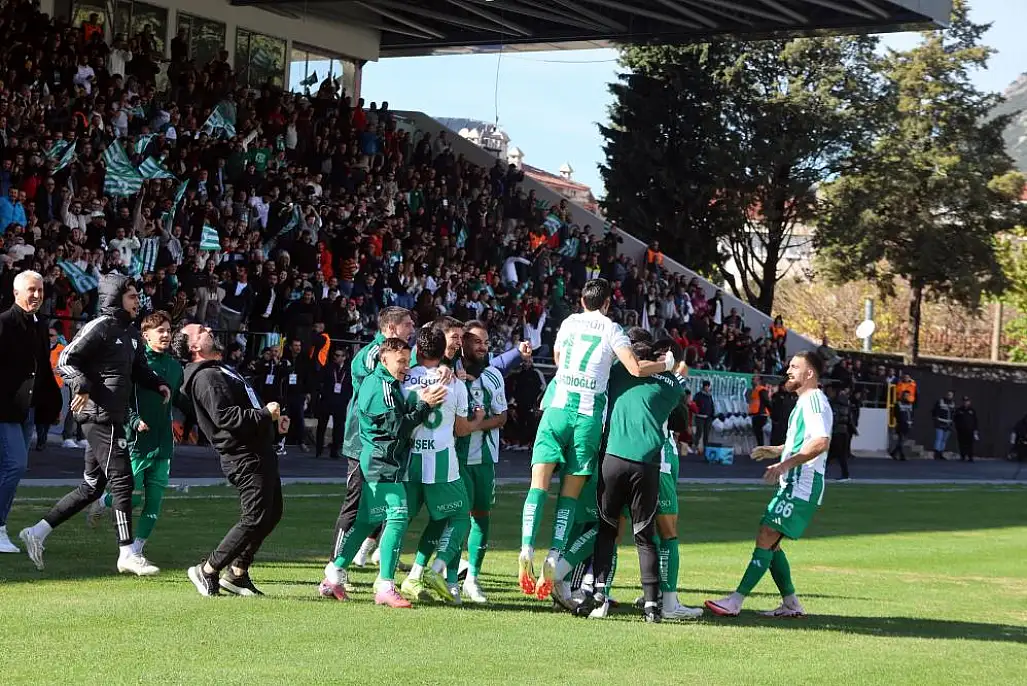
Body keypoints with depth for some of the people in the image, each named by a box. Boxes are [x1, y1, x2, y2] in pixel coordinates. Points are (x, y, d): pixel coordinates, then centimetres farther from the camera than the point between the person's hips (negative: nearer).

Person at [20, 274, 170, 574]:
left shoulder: (132, 334, 18)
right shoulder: (100, 328, -10)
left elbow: (139, 369, 29)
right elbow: (66, 360, -14)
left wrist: (158, 384, 9)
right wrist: (82, 386, -30)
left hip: (114, 419, 10)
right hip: (100, 416, -10)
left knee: (92, 487, 13)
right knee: (122, 481, -8)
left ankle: (36, 533, 18)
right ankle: (128, 554, -4)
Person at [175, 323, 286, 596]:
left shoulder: (221, 370, 20)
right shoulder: (206, 378, -14)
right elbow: (226, 417, -25)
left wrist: (274, 419, 13)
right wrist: (265, 414, -21)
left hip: (260, 452, 10)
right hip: (245, 458, -10)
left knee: (271, 513, 14)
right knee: (255, 517, -12)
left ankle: (237, 573, 20)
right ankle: (208, 570, -1)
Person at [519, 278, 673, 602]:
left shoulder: (569, 322, 15)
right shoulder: (612, 330, 5)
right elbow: (636, 369, -5)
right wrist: (669, 363, 11)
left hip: (558, 406, 2)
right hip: (589, 413, -2)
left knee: (539, 483, -1)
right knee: (570, 492, 2)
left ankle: (526, 549, -19)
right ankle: (555, 557, -12)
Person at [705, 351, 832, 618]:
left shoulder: (814, 400, -12)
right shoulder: (806, 401, 21)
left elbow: (821, 441, -26)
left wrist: (786, 464, -30)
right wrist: (778, 450, 30)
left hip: (802, 486, -11)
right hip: (794, 484, 11)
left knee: (765, 539, -14)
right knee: (770, 543, 11)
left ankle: (735, 601, -18)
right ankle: (791, 604, 15)